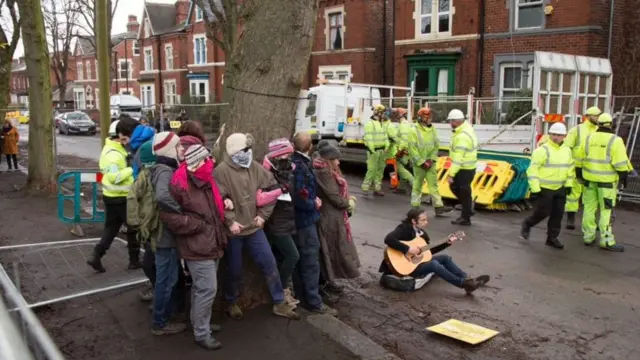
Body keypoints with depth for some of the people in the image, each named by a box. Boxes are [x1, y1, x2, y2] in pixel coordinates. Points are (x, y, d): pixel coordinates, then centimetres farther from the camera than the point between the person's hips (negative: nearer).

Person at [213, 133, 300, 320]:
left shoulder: (255, 167, 0)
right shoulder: (222, 171, -16)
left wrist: (263, 214, 2)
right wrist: (230, 222, -21)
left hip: (254, 227, 5)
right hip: (233, 230, -5)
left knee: (269, 263, 7)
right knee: (235, 270, 9)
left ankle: (279, 303, 20)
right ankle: (232, 303, 34)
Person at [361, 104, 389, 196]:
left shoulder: (382, 123, 17)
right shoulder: (370, 123, -10)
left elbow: (385, 135, 18)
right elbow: (368, 138, -18)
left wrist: (386, 146, 4)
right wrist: (372, 150, -22)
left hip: (381, 150, 9)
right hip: (374, 150, -9)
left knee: (380, 170, 11)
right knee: (372, 170, -10)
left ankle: (377, 189, 18)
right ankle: (365, 188, -3)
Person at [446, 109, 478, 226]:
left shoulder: (462, 137, -27)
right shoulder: (467, 127, 3)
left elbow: (458, 159, -28)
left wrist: (451, 174, -24)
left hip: (464, 169, -9)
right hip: (467, 166, 9)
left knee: (464, 193, 3)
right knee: (454, 187, 21)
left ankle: (465, 218, 16)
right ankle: (468, 206, 31)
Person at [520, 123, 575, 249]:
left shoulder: (567, 150, 9)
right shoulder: (542, 150, -14)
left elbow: (571, 169, 20)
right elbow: (532, 170, -17)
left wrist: (569, 184, 11)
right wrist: (535, 189, -20)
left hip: (560, 189, 6)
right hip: (544, 188, -6)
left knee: (558, 213, 6)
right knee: (543, 212, -2)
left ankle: (552, 238, 17)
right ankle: (527, 224, 25)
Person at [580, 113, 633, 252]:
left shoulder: (588, 138, 3)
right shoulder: (615, 140, -11)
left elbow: (582, 158, 8)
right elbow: (621, 163, -13)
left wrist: (584, 172, 18)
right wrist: (624, 177, -3)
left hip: (590, 178, 4)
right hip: (607, 180, -4)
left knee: (589, 208, 11)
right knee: (606, 210, 0)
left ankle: (588, 236, 16)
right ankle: (606, 241, 1)